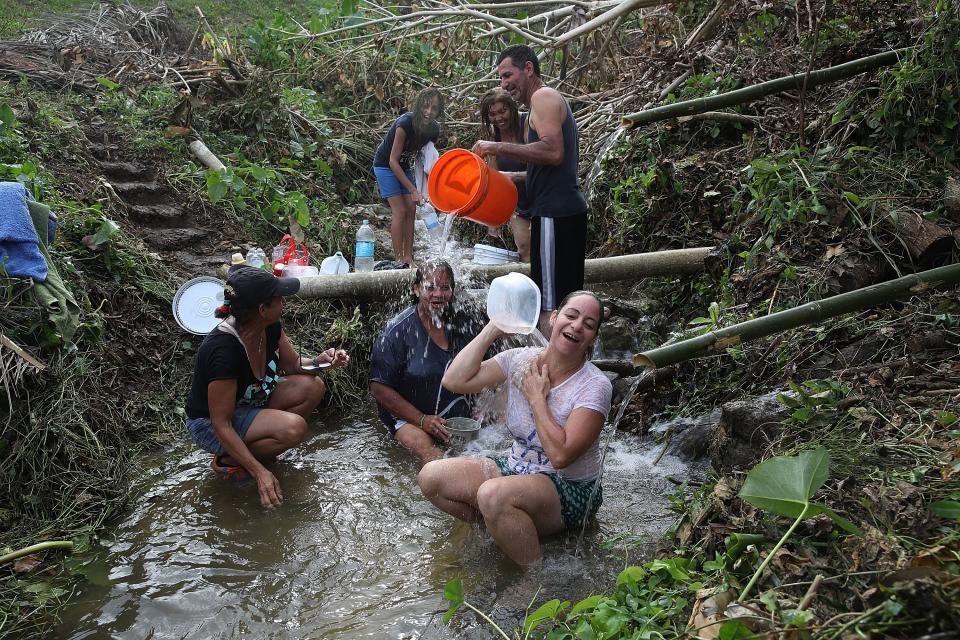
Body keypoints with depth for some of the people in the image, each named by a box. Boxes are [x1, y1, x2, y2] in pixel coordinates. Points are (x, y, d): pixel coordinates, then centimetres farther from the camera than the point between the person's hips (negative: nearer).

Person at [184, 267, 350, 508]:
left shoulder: (270, 327, -12)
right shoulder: (223, 349, -34)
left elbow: (291, 364, 6)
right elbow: (221, 424, -29)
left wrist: (319, 361, -16)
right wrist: (259, 472, -33)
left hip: (250, 402, 8)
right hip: (210, 424, -8)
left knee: (313, 387, -7)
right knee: (294, 427, -28)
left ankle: (254, 443, 3)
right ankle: (228, 460, -6)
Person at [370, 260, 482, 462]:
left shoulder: (465, 326, 5)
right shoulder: (398, 330, -8)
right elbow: (379, 388, -9)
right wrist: (422, 420, -16)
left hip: (458, 415, 4)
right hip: (408, 415, -4)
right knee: (423, 444, -33)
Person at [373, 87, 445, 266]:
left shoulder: (434, 130, -12)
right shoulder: (405, 124, -31)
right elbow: (393, 161, -28)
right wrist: (413, 190, -28)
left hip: (404, 167, 6)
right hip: (385, 165, -6)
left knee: (411, 209, -2)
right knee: (399, 210, -14)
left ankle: (408, 258, 2)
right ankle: (398, 259, -10)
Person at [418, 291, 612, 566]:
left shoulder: (596, 386, -17)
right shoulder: (521, 360, -2)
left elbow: (560, 455, -26)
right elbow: (454, 381, -11)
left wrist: (537, 398, -17)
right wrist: (493, 329, -12)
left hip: (569, 489, -6)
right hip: (516, 469, 6)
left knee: (493, 494, -35)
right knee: (430, 477, -11)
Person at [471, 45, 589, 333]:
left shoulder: (543, 97, -7)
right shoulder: (552, 101, 25)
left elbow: (553, 151, -22)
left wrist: (500, 148, -20)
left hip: (554, 214, -11)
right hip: (569, 210, 11)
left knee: (548, 306, -9)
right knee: (565, 302, 16)